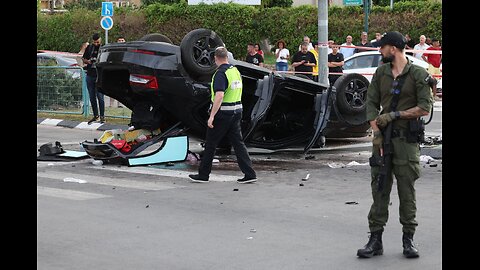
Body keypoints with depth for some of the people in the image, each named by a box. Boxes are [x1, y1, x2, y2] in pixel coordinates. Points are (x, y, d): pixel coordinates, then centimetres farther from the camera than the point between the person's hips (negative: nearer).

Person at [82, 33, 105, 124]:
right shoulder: (89, 48, 10)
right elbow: (83, 59, 17)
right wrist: (87, 61, -4)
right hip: (90, 76, 4)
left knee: (100, 97, -7)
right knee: (92, 97, 9)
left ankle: (102, 116, 0)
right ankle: (95, 116, 18)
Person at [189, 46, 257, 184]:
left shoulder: (221, 73, -17)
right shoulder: (236, 71, 10)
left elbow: (219, 96, -26)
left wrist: (212, 116, -25)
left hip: (222, 113, -8)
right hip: (236, 111, 8)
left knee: (210, 144, 4)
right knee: (238, 142, 8)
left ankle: (203, 174, 12)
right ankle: (249, 174, 2)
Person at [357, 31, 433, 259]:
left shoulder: (418, 75, -3)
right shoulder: (381, 73, 11)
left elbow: (425, 108, -10)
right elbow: (371, 103, 7)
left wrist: (395, 115, -11)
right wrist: (376, 132, -5)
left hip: (407, 140, -4)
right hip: (383, 138, 4)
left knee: (407, 191, 1)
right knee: (379, 189, 2)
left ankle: (408, 240, 11)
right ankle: (375, 239, 6)